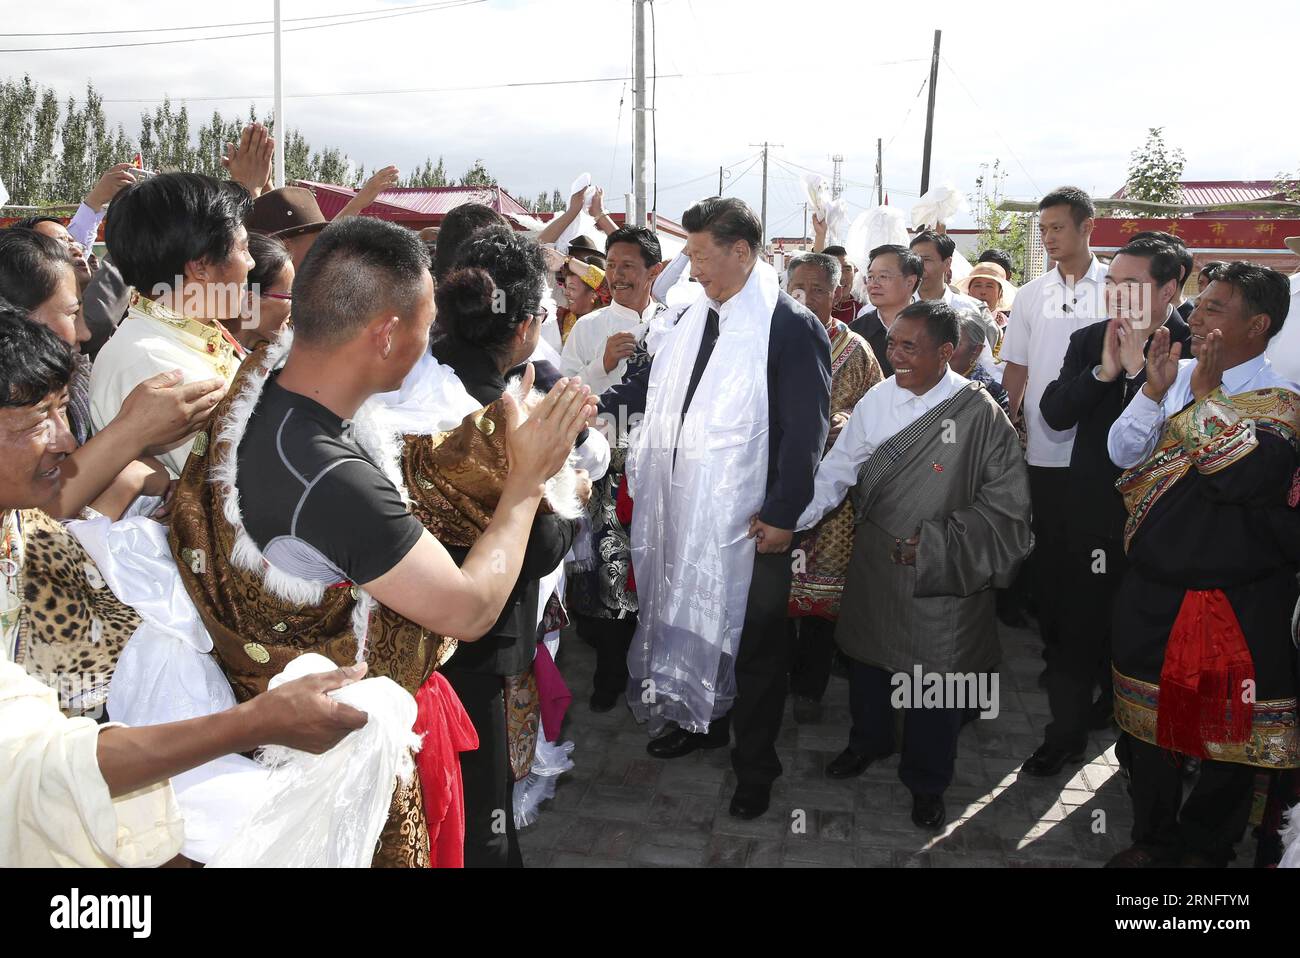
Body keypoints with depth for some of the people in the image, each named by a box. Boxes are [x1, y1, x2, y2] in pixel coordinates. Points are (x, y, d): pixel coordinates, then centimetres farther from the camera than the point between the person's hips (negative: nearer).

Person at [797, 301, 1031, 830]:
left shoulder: (978, 412, -14)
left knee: (936, 675, 7)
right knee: (868, 654, 20)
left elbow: (1005, 499, -12)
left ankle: (926, 782, 32)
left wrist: (934, 545, -16)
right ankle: (869, 739, 49)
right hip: (874, 564, 4)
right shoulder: (877, 400, -2)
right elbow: (838, 470, -2)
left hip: (942, 576, -4)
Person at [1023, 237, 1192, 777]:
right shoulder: (1088, 342, 1)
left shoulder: (1194, 346, -12)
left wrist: (1138, 365, -25)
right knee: (1081, 625, 9)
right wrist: (1104, 370, -20)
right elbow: (1055, 414, -8)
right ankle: (1067, 731, 23)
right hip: (1094, 508, 2)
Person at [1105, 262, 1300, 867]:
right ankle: (1153, 838, 35)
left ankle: (1204, 846, 30)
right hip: (1152, 591, 5)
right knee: (1146, 723, 16)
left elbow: (1241, 477, -26)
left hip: (1237, 605, -5)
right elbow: (1122, 453, 0)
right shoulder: (1177, 375, 4)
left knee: (1227, 729, 9)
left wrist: (1208, 393, -19)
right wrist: (1155, 389, -12)